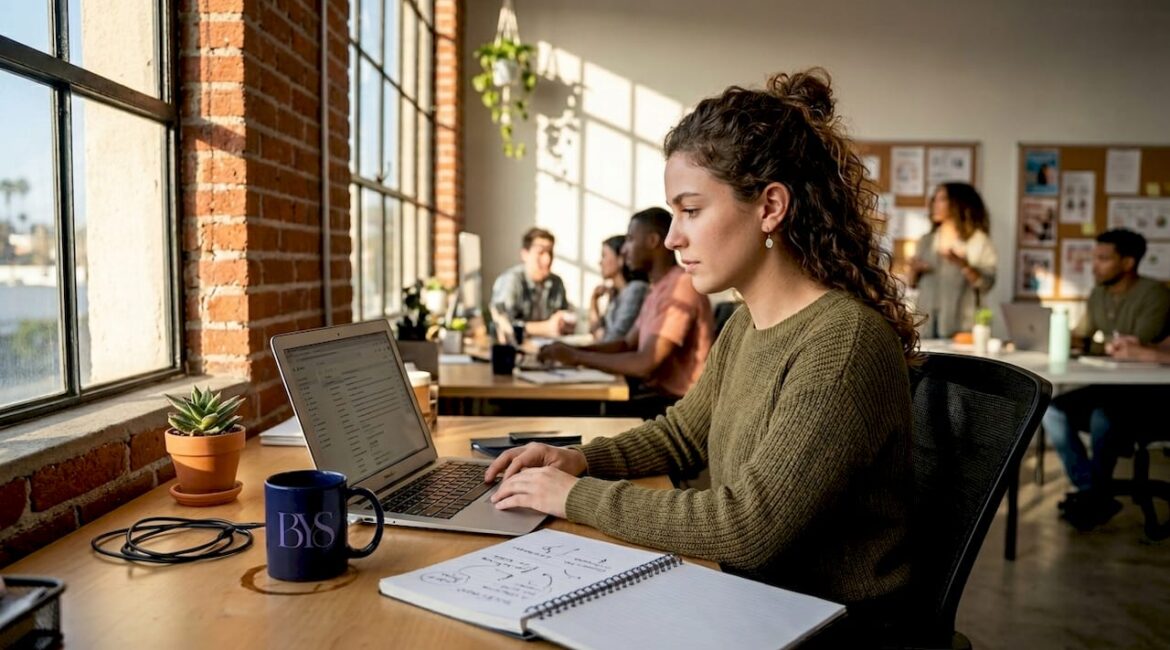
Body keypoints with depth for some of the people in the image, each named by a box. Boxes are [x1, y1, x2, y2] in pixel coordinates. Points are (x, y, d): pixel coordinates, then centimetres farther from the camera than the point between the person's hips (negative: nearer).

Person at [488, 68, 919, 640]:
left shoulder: (844, 342, -25)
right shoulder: (746, 325, 2)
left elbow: (746, 528, -26)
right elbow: (683, 431, 16)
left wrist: (577, 497, -19)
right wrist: (581, 459, -1)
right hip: (751, 601, 7)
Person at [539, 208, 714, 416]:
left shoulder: (680, 286, -18)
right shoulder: (658, 288, 16)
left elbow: (645, 364, -24)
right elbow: (628, 344, 17)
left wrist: (577, 357, -14)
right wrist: (573, 350, 2)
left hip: (675, 405, -9)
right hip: (656, 394, 9)